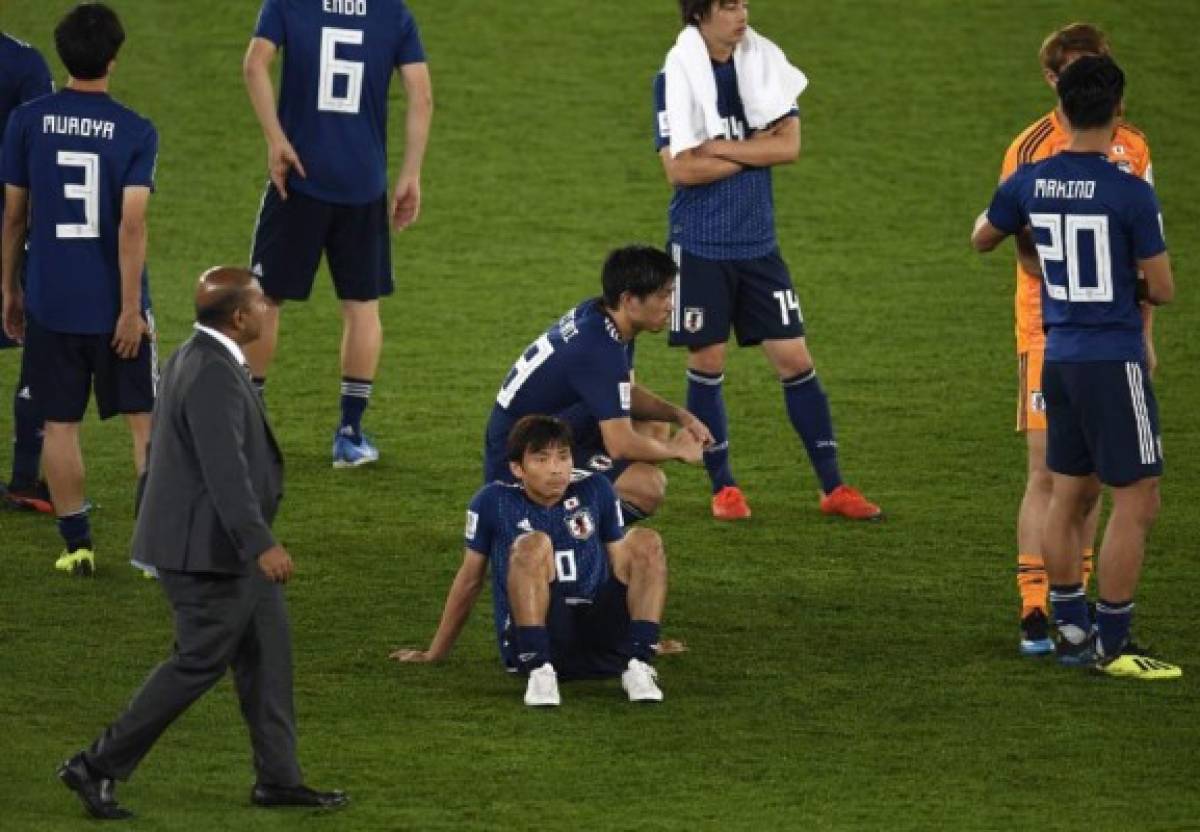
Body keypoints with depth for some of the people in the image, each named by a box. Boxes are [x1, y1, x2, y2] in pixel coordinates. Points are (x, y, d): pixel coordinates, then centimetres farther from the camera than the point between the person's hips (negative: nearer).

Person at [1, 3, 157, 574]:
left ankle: (77, 547, 9)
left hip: (51, 302, 1)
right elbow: (132, 226, -14)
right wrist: (131, 308, -11)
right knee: (144, 421, 8)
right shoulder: (136, 132, -9)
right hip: (114, 306, -1)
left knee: (60, 425, 8)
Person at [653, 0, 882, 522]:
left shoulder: (763, 61, 2)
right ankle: (723, 486, 17)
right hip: (700, 244, -3)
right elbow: (680, 167, -16)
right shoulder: (676, 77, -8)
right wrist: (754, 149, -10)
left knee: (794, 359, 3)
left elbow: (789, 145, -7)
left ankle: (832, 487, 8)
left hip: (758, 242, 3)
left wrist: (720, 148, -16)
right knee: (707, 364, 3)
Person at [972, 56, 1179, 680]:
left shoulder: (1028, 183, 1)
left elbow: (983, 238, 21)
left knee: (1070, 496, 15)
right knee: (1136, 502, -1)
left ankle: (1071, 629, 22)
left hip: (1059, 358, 7)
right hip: (1114, 361, -7)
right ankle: (1111, 646, -1)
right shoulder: (1130, 193, -16)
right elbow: (1161, 289, -10)